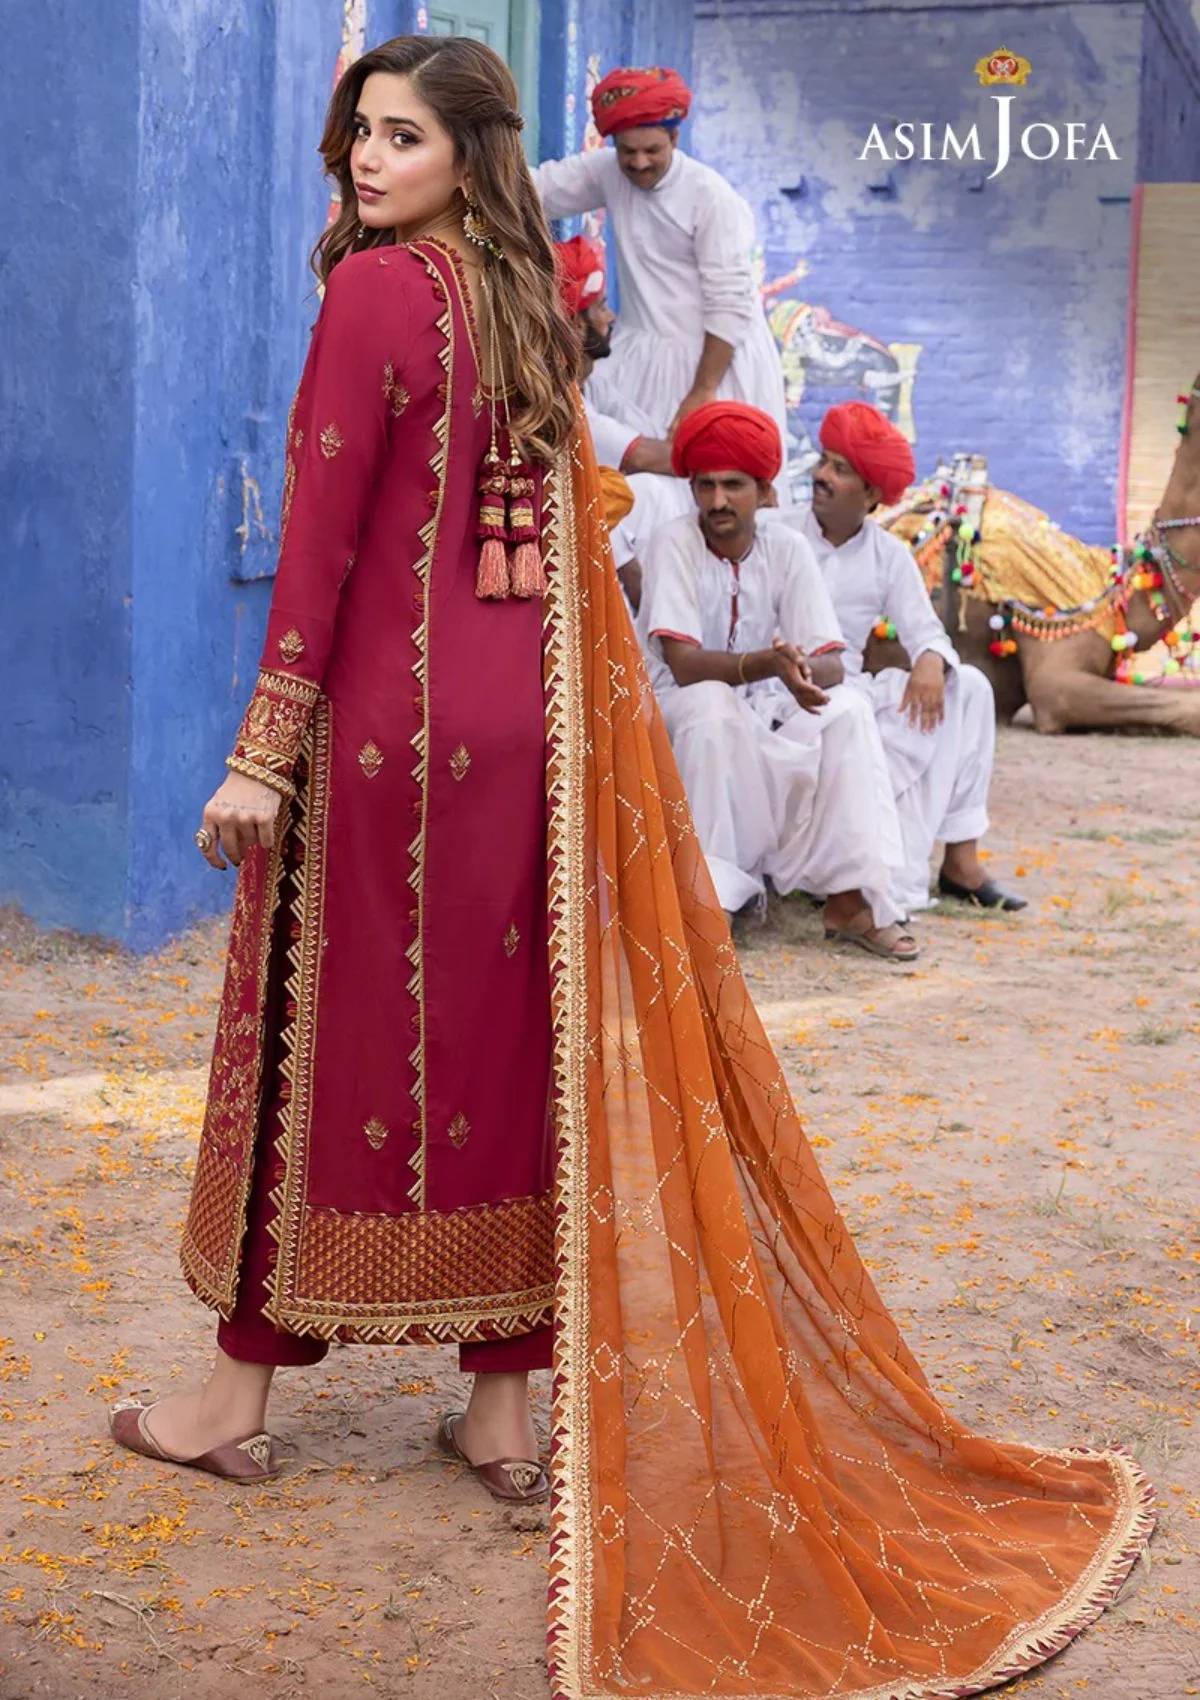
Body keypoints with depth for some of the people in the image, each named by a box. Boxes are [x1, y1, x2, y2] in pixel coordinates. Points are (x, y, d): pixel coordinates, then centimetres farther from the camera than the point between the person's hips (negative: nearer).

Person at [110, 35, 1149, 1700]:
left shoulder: (375, 290, -11)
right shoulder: (529, 306, 12)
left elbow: (322, 536, -15)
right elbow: (565, 547, 14)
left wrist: (264, 749, -14)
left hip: (387, 718, -6)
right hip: (525, 723, 7)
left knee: (323, 1038, 4)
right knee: (507, 1042, 9)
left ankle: (244, 1391, 17)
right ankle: (508, 1400, 16)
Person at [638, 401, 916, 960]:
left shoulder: (787, 550, -3)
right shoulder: (674, 544, -14)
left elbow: (830, 664, -10)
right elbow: (684, 664, -24)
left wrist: (803, 670, -35)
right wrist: (769, 663, -40)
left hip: (763, 712, 4)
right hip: (675, 707, -4)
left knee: (849, 710, -20)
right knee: (713, 708, -36)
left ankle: (849, 898, -20)